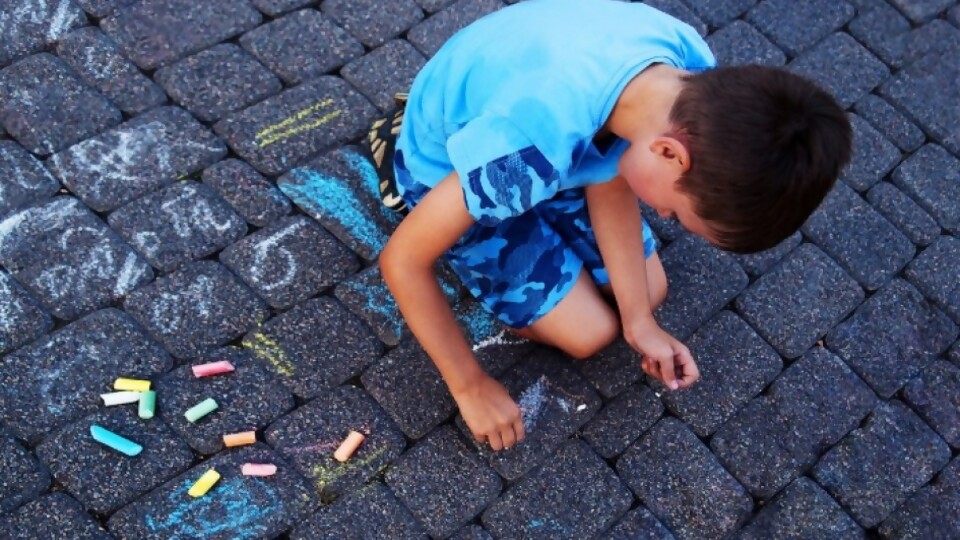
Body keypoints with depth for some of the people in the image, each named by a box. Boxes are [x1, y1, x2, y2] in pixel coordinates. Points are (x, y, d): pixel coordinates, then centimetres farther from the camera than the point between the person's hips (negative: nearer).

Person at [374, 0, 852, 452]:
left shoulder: (692, 69, -25)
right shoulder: (538, 140, -45)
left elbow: (610, 177, -8)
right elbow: (401, 260, -33)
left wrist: (640, 320, -11)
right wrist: (471, 387, -20)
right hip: (447, 170, -5)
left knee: (650, 293, 7)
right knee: (591, 332, -1)